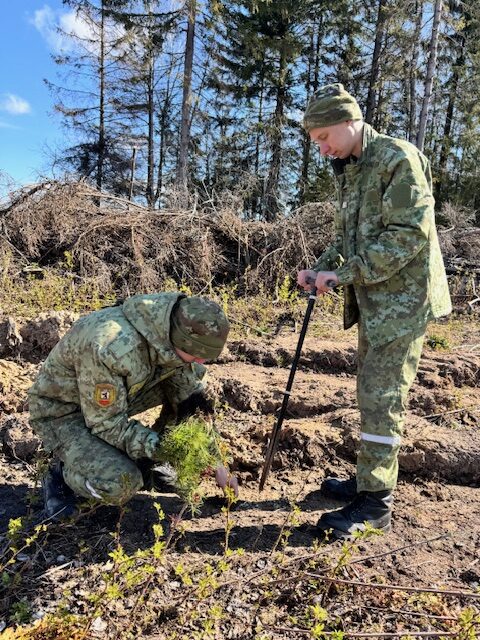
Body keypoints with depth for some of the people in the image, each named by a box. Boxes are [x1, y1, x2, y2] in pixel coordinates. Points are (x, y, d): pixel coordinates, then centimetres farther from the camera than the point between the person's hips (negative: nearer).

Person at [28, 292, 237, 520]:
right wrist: (151, 445, -36)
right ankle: (62, 471, 2)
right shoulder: (110, 349, -40)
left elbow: (183, 373, 0)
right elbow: (104, 421, -28)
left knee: (191, 376, -9)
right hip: (61, 410, -7)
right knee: (120, 484, -30)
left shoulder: (170, 326, -18)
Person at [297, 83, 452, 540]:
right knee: (372, 392, 15)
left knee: (381, 398, -7)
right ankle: (371, 479, 29)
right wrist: (322, 269, 1)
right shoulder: (348, 171, 15)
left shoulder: (398, 158, -12)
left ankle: (374, 502, 5)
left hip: (402, 298, -9)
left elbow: (410, 233, -21)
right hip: (373, 301, 9)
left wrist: (345, 275, -20)